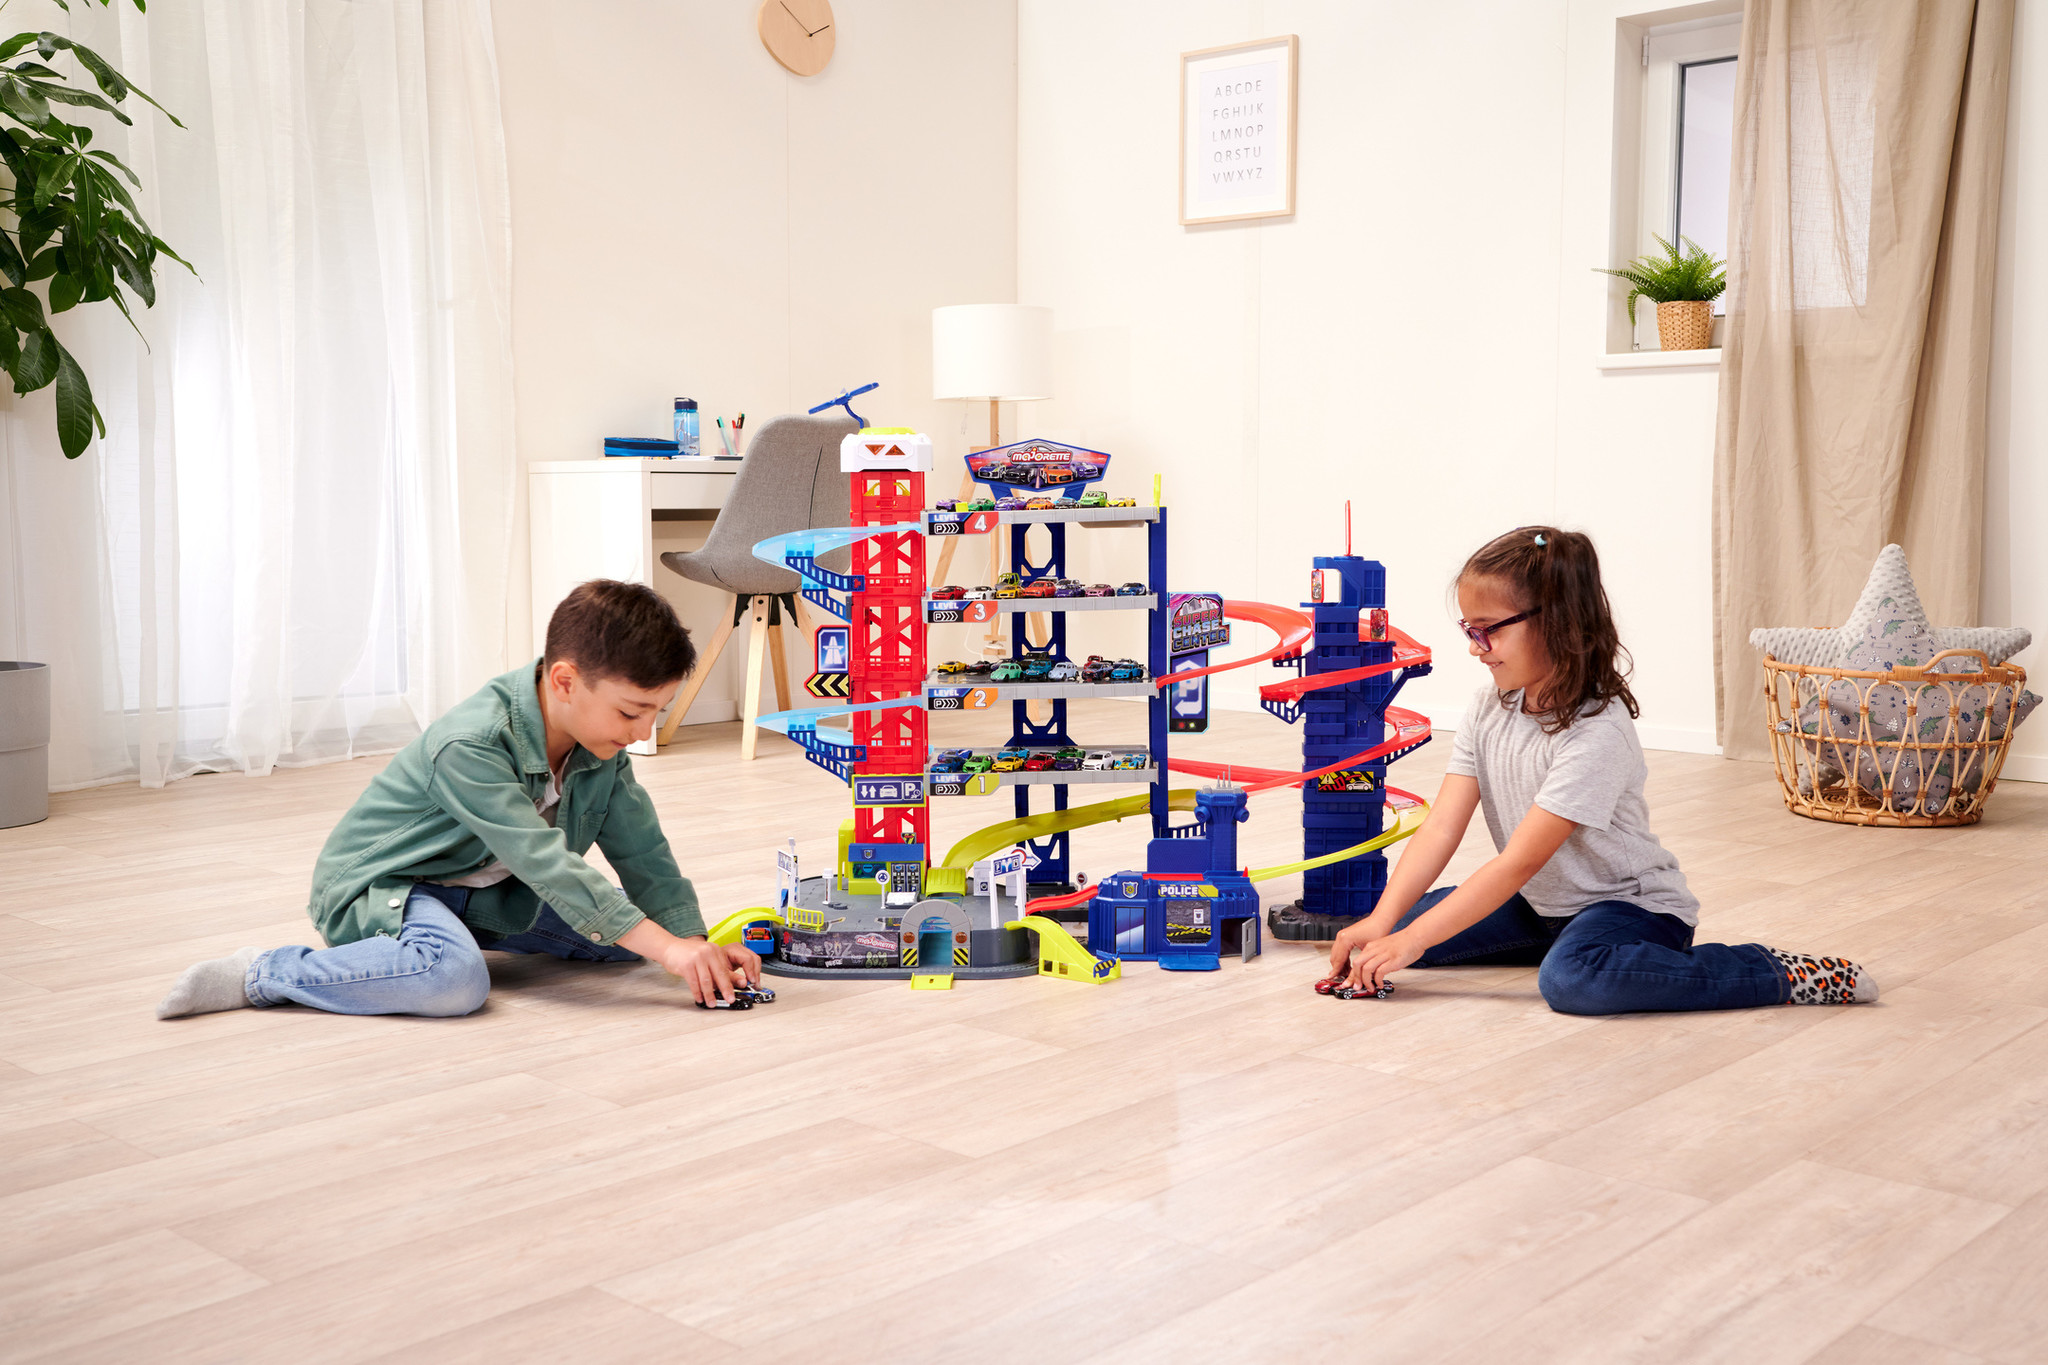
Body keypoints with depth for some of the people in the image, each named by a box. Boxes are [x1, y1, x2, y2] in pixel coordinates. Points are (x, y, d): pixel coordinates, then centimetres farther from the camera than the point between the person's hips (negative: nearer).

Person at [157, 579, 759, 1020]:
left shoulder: (602, 743, -8)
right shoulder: (468, 747, -32)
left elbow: (642, 851, -2)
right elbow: (544, 861, -37)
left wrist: (695, 942, -14)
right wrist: (663, 946, -40)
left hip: (483, 889, 9)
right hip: (376, 883, -9)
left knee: (623, 937, 4)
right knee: (455, 978, -38)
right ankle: (262, 974, -18)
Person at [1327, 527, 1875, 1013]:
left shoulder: (1596, 734, -26)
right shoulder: (1488, 709, -2)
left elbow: (1518, 863, -27)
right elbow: (1441, 826, -8)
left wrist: (1409, 941, -29)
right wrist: (1382, 921, -22)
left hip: (1633, 904, -8)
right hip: (1542, 903, 8)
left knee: (1571, 979, -38)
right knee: (1404, 918, -3)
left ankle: (1777, 975, -21)